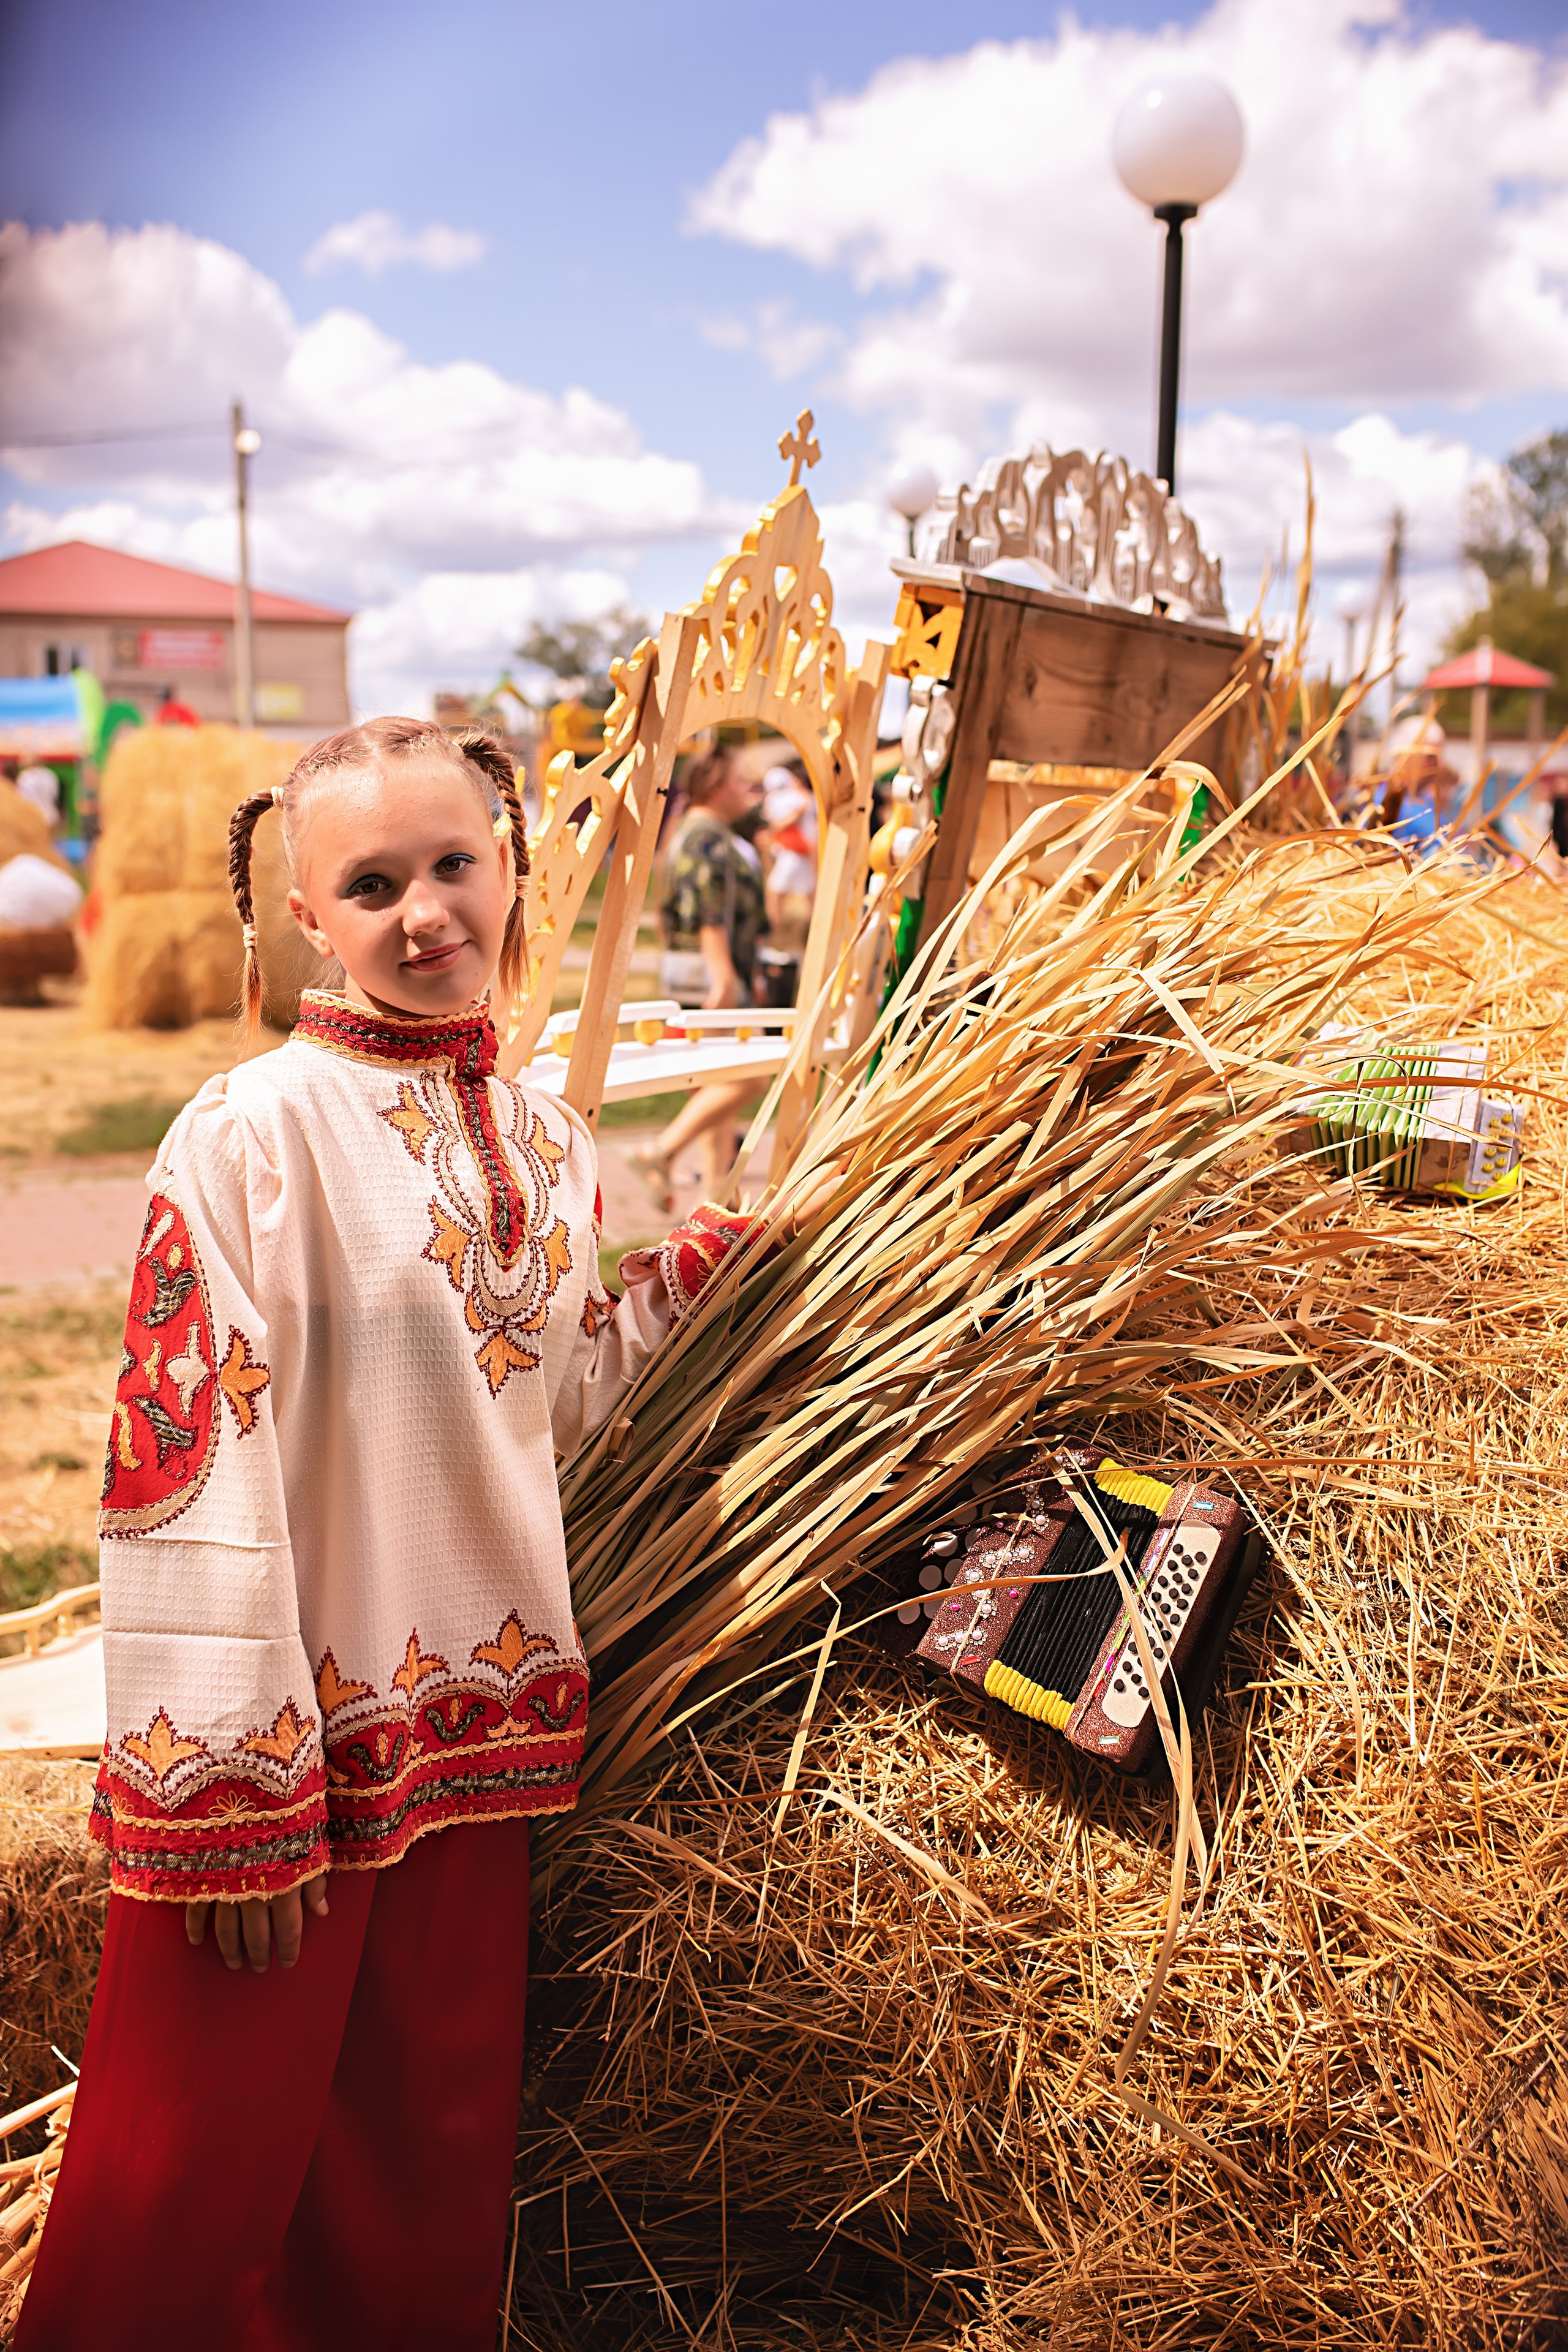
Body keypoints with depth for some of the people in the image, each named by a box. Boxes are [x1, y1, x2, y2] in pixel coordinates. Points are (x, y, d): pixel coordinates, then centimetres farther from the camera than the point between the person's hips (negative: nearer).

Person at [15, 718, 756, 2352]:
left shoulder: (549, 1144, 7)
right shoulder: (257, 1128, -14)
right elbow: (183, 1457, -17)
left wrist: (691, 1273, 5)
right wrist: (227, 1796, -17)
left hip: (479, 1723, 6)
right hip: (279, 1736, -6)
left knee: (431, 2176, 19)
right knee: (191, 2189, 9)